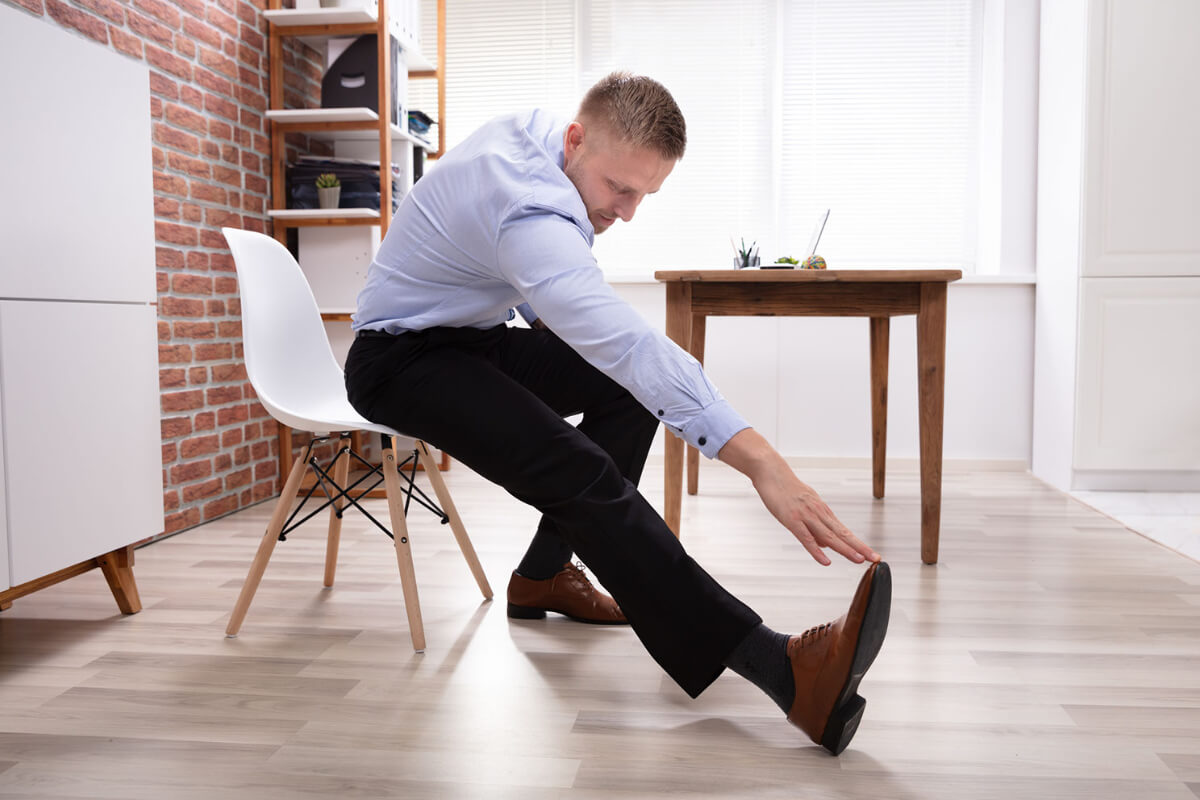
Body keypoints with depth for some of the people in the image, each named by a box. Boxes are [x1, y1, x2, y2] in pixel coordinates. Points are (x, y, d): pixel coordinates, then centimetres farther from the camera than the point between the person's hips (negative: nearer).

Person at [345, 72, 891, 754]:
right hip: (400, 361, -10)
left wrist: (554, 315, 4)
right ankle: (779, 666, -38)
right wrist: (765, 466, -51)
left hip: (473, 336, 10)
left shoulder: (530, 132, -3)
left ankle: (543, 574, 8)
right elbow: (630, 343, -45)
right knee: (581, 473, -30)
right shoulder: (528, 211, -32)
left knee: (629, 387, -1)